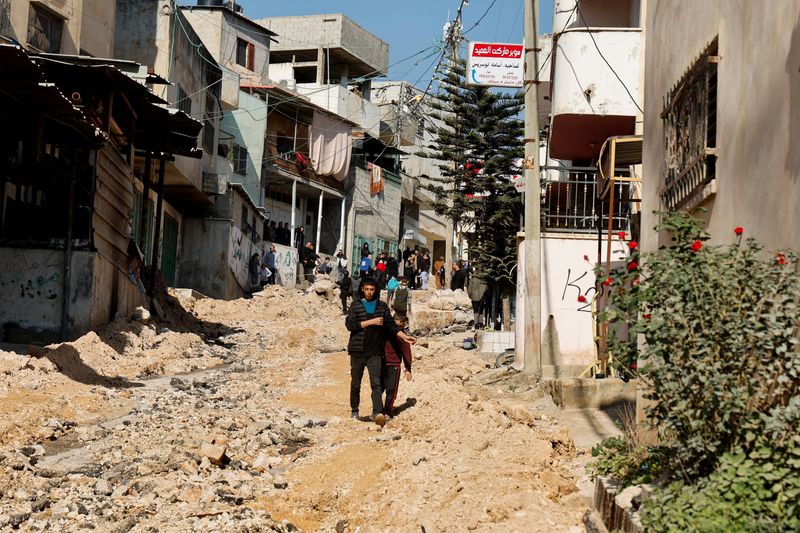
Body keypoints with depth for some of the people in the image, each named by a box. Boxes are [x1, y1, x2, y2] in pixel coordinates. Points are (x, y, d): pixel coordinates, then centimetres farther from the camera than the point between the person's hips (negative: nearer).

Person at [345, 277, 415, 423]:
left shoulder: (382, 306, 10)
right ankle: (354, 411, 23)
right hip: (358, 350, 0)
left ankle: (377, 412, -22)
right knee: (355, 383, 9)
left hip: (375, 352, 0)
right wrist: (371, 322, -13)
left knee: (376, 382, -13)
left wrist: (405, 337, -1)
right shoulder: (356, 305, 4)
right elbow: (349, 324, -8)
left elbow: (391, 325, 11)